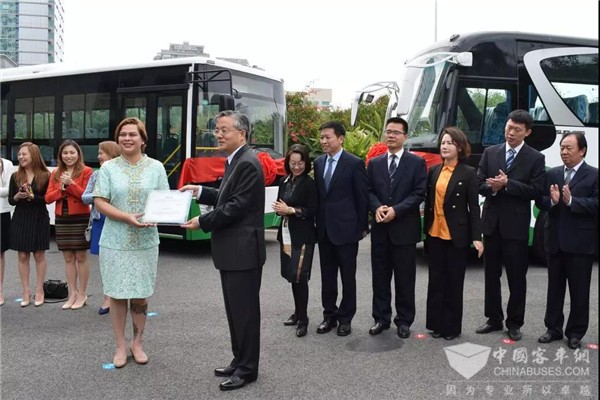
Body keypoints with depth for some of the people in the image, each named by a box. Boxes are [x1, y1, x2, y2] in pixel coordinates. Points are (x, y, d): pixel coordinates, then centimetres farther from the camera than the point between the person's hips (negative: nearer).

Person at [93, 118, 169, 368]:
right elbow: (99, 202, -5)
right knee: (117, 294, 5)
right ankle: (120, 346, 18)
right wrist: (127, 217, -18)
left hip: (146, 242, 1)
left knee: (141, 295, 7)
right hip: (115, 242, 0)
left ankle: (137, 343, 24)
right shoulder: (108, 168, 1)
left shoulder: (156, 167, 3)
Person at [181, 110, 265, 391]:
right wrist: (200, 191, 12)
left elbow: (237, 206, -21)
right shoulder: (235, 161, 15)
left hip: (243, 250, -10)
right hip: (232, 250, 10)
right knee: (235, 310, 17)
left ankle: (247, 369, 11)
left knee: (245, 310, 0)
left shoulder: (248, 163, -17)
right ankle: (240, 360, 29)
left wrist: (202, 222, -14)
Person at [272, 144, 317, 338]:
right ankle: (298, 312, 26)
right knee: (291, 275, 13)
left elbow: (313, 210, -13)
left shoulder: (309, 183, -9)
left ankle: (303, 319, 3)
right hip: (286, 234, 7)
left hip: (303, 236, -7)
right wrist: (279, 209, -4)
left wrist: (291, 210, -17)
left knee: (299, 276, -7)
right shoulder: (285, 181, 10)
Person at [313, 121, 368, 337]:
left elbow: (362, 197, -6)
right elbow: (318, 194, 13)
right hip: (324, 229, 5)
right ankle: (329, 315, 24)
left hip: (346, 228, -5)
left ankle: (346, 318, 17)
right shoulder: (318, 163, 8)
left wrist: (363, 226, -5)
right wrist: (318, 222, 9)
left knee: (348, 276, 6)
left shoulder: (354, 163, -9)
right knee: (327, 276, 12)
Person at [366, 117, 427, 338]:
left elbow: (419, 193, -7)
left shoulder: (417, 162, 0)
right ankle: (381, 318, 20)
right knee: (380, 276, 9)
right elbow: (369, 191, 8)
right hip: (380, 228, 3)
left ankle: (404, 321, 15)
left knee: (405, 278, 4)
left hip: (404, 228, -3)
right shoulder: (374, 163, 12)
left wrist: (396, 210, -16)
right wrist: (377, 208, -13)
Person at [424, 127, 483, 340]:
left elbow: (474, 207, -7)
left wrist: (477, 237, -12)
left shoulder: (468, 173, -5)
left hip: (457, 235, -4)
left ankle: (452, 326, 16)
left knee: (454, 281, 6)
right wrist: (426, 229, 5)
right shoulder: (433, 171, 7)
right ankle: (436, 323, 19)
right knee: (436, 280, 9)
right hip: (435, 233, 4)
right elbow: (428, 202, 8)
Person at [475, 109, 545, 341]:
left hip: (516, 224, -3)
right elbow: (479, 183, 4)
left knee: (517, 277, 5)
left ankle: (514, 323, 17)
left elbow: (535, 191, -10)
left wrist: (507, 184, -18)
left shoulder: (535, 158, -1)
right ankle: (494, 319, 24)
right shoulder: (490, 152, 8)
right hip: (491, 222, 3)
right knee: (491, 275, 11)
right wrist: (492, 188, -17)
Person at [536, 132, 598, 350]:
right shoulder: (552, 174, 10)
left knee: (579, 290, 5)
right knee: (554, 287, 12)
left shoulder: (594, 175, -4)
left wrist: (571, 201, -24)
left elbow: (595, 204, -16)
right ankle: (553, 328, 23)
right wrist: (552, 201, -16)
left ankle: (575, 332, 17)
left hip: (581, 242, -4)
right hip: (555, 240, 4)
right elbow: (541, 202, 5)